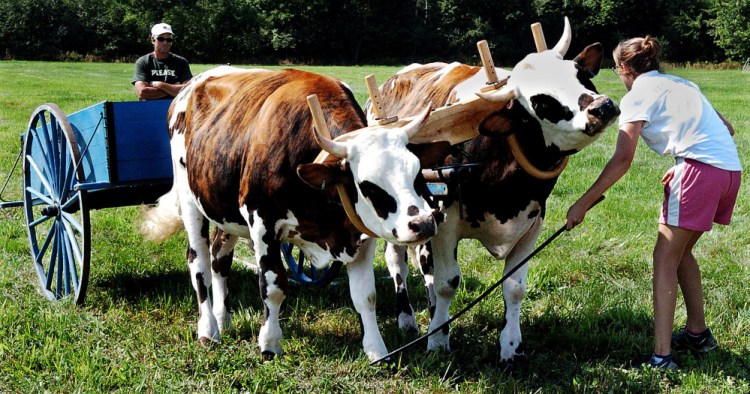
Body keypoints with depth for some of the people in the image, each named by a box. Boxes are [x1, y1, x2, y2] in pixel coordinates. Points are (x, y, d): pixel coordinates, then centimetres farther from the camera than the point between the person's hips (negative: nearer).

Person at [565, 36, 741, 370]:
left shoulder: (638, 95, 1)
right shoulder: (680, 84, 24)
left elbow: (623, 159, -10)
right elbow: (726, 129, 24)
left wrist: (583, 204, -8)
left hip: (699, 169, -8)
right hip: (730, 166, 8)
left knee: (665, 258, -2)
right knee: (680, 252, 22)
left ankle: (662, 356, -8)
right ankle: (697, 333, 31)